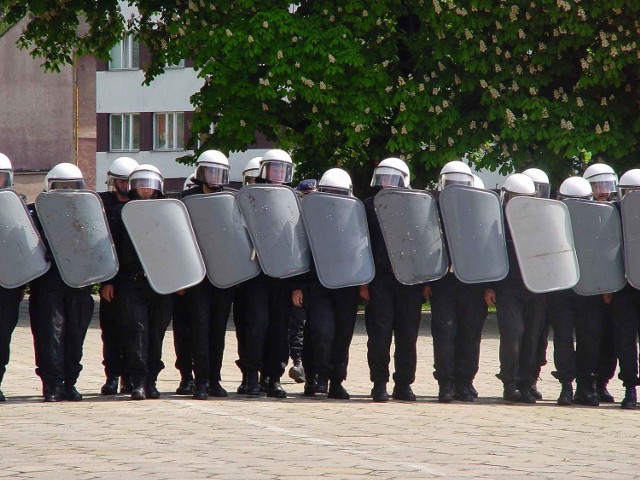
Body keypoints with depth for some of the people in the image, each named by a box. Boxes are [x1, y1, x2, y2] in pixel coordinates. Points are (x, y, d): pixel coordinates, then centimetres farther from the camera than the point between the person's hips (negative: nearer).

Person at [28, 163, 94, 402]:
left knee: (75, 332, 4)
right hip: (48, 281, -3)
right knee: (51, 330, -9)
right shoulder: (37, 212, 7)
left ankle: (69, 382, 12)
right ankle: (52, 384, -9)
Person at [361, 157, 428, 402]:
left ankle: (404, 384, 9)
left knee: (407, 333, 2)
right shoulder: (369, 207, 8)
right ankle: (379, 384, 0)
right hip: (379, 279, -1)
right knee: (380, 332, -5)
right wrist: (363, 281, -4)